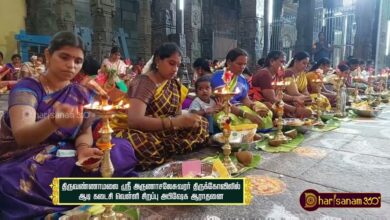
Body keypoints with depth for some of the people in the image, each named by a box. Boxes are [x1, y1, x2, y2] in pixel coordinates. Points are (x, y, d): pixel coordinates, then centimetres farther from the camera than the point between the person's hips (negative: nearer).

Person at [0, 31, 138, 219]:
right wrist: (55, 121, -48)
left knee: (122, 149, -17)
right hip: (23, 162, -3)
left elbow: (85, 133, 0)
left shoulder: (82, 95, 5)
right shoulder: (27, 88, -11)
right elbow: (21, 136, -26)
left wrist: (83, 148, -25)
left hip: (65, 159, 4)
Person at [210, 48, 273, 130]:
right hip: (222, 111, -6)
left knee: (266, 114, -9)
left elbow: (245, 99, 5)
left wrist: (254, 106, -19)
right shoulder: (218, 76, -15)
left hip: (239, 108, 7)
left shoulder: (242, 79, 7)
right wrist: (245, 114, -31)